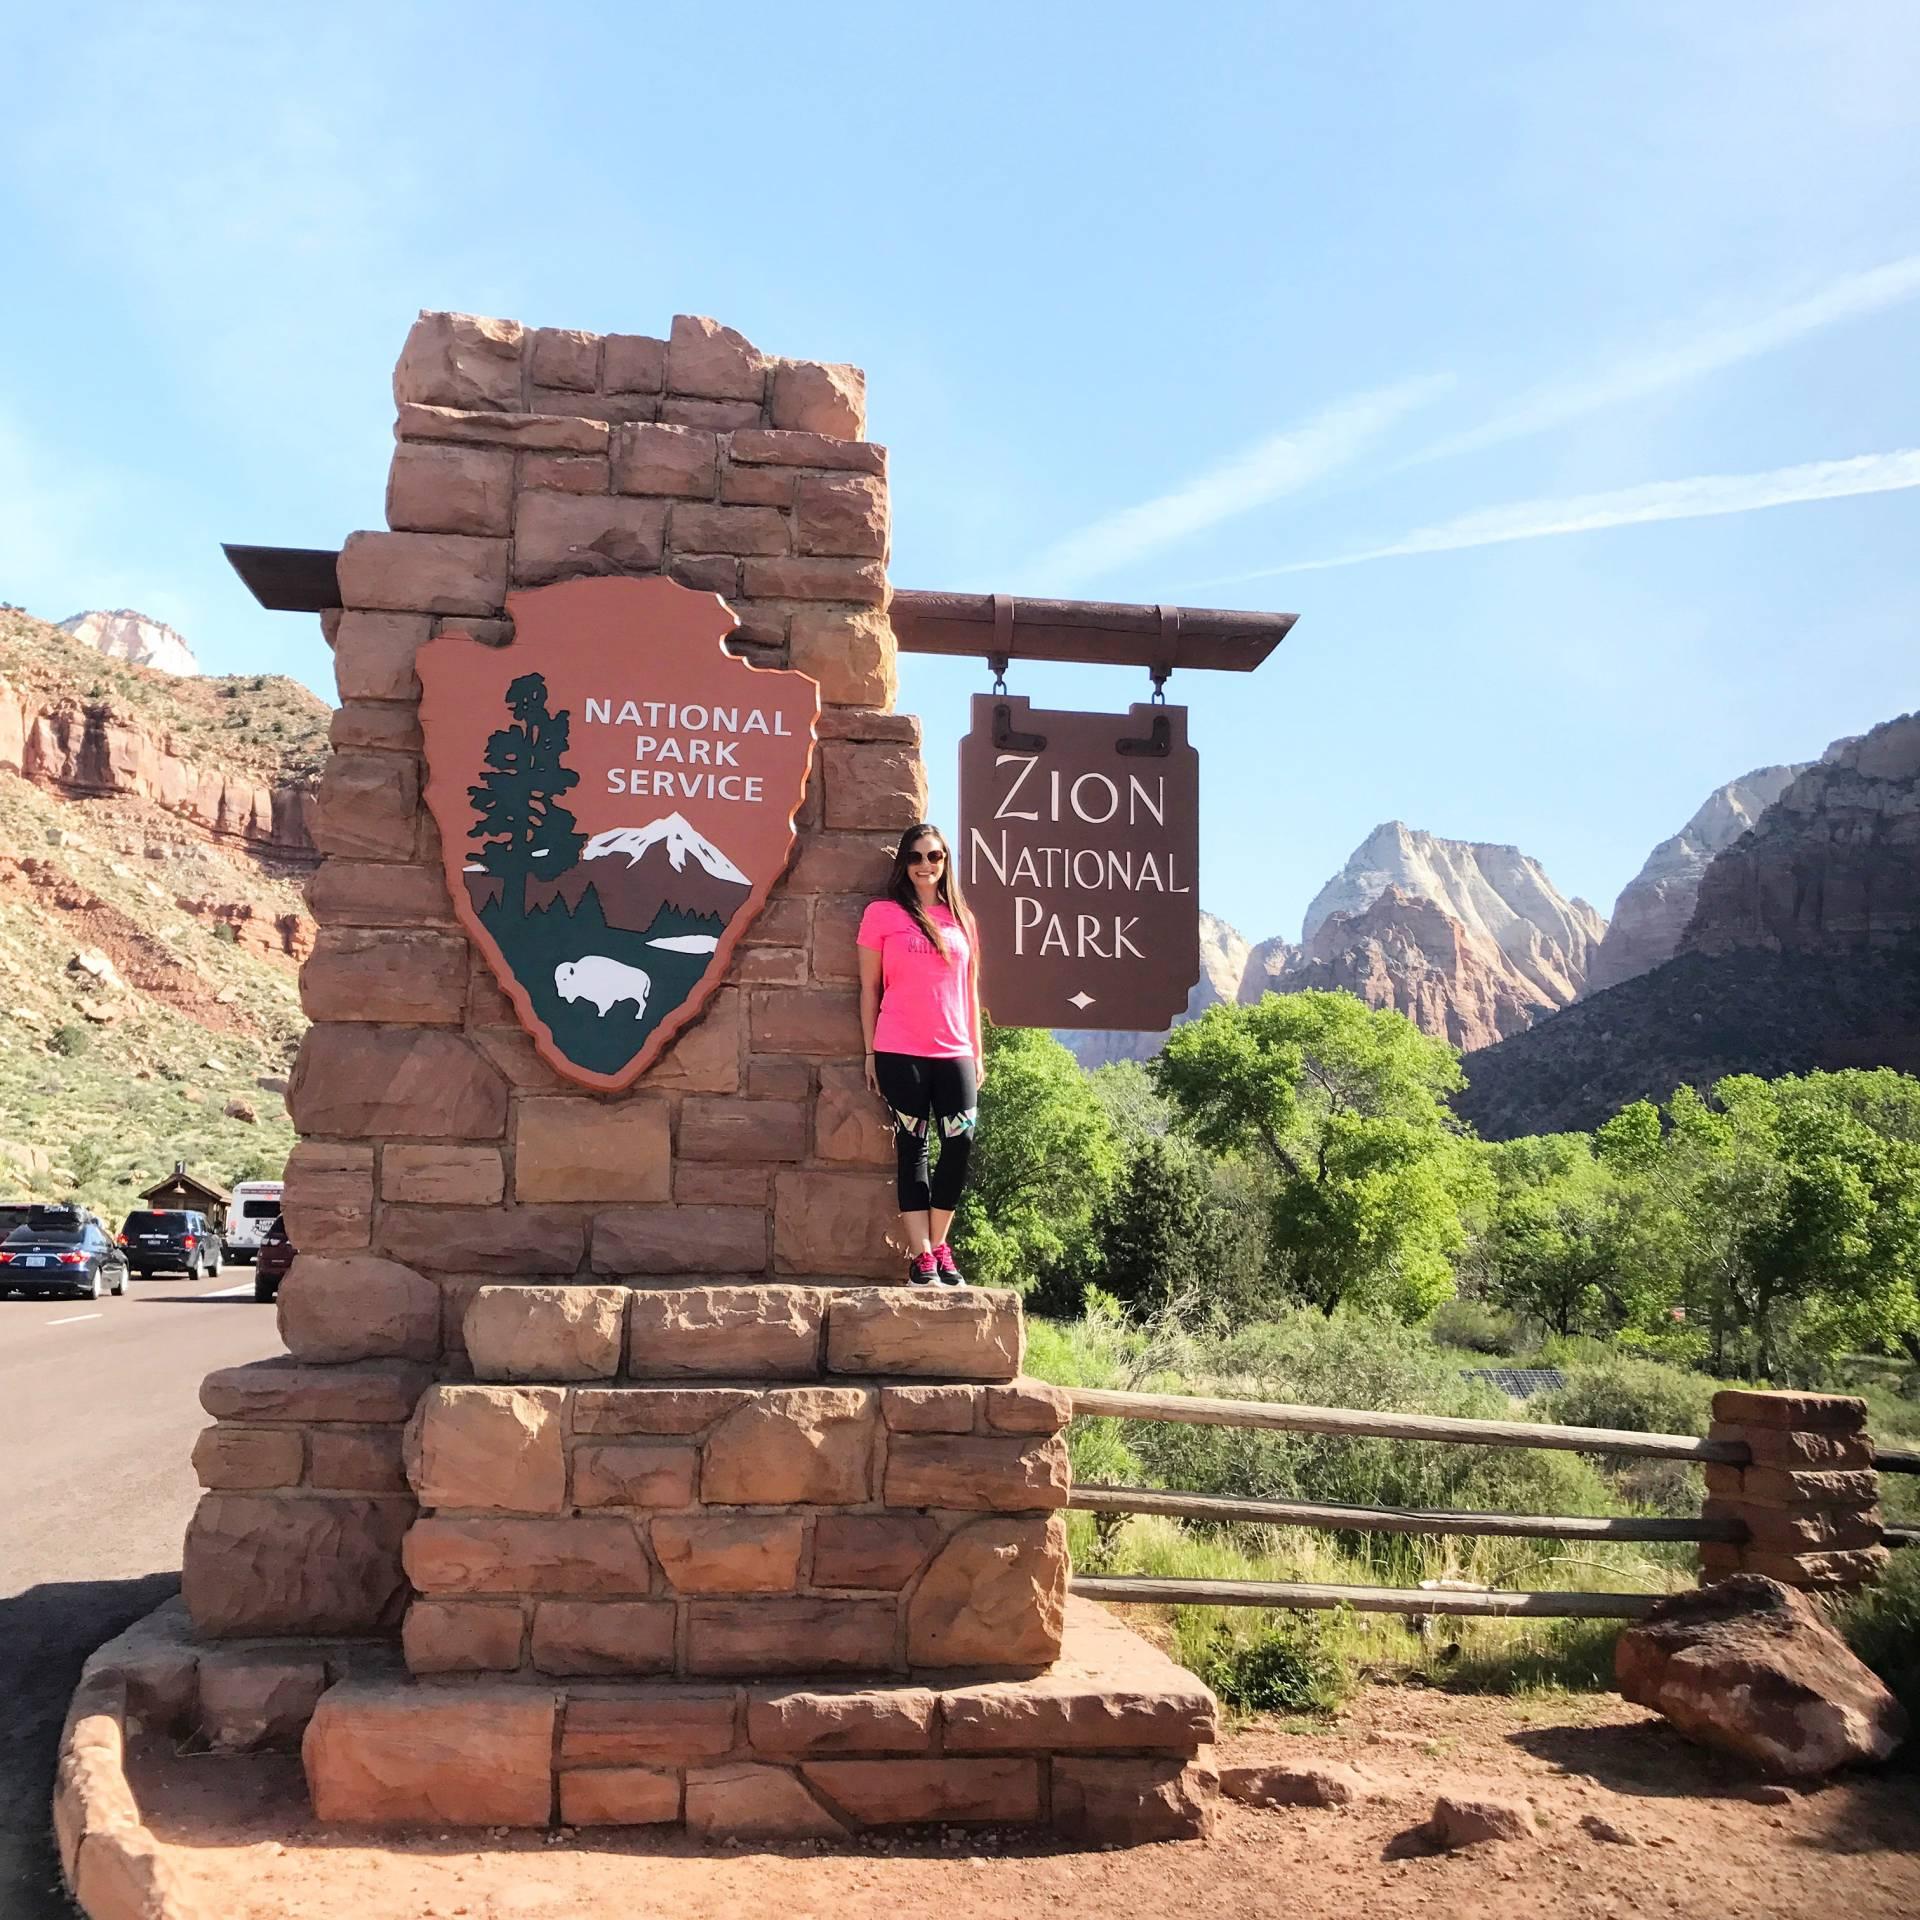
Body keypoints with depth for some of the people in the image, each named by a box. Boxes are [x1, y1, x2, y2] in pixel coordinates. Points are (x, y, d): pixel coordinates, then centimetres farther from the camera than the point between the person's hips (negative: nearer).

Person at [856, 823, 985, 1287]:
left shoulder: (961, 919, 14)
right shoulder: (883, 914, 3)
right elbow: (870, 988, 4)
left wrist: (977, 1052, 15)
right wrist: (871, 1051, 1)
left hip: (954, 1053, 3)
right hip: (901, 1053, -3)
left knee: (960, 1143, -4)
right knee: (913, 1148, -1)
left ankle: (937, 1245, 12)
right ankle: (921, 1257, 3)